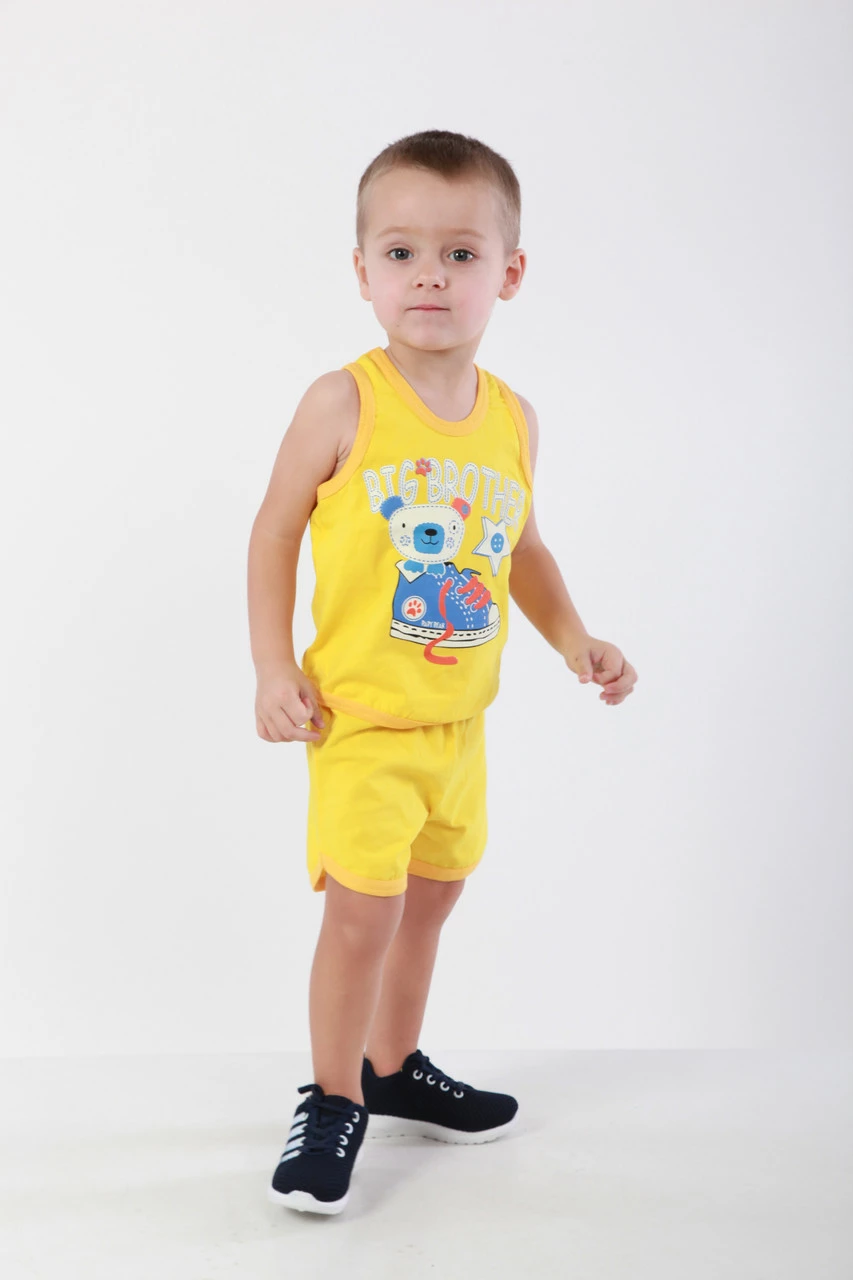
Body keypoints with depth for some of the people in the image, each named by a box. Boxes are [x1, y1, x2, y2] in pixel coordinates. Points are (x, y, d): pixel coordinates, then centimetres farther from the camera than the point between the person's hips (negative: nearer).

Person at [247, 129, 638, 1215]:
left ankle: (395, 1071, 38)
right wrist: (273, 669, -10)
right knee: (361, 909, -9)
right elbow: (275, 531, -5)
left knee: (429, 898, 18)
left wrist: (574, 641, 6)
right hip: (360, 718, -5)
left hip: (459, 718, 6)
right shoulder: (344, 404, -13)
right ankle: (333, 1104, 12)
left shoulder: (514, 420, 2)